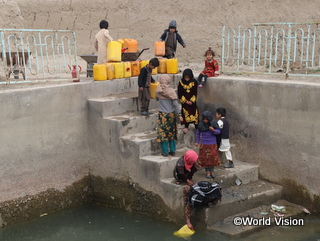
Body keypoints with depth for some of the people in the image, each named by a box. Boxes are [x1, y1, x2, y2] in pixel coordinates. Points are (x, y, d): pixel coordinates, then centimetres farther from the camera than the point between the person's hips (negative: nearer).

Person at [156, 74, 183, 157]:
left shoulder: (158, 91, -8)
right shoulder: (171, 91, -11)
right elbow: (176, 103, -12)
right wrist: (179, 114, -6)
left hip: (162, 114, -1)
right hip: (171, 114, 1)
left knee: (163, 132, 6)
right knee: (172, 132, 13)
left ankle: (165, 152, 8)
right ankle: (173, 150, 18)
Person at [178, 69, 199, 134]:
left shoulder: (194, 82, -8)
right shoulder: (181, 83, -7)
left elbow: (195, 93, -3)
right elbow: (179, 94, -4)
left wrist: (191, 101, -11)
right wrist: (185, 101, -9)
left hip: (192, 102, 0)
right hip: (184, 102, 0)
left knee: (194, 113, -1)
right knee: (186, 114, 3)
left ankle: (197, 127, 6)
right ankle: (186, 127, 19)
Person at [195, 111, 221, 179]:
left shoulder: (213, 123, -11)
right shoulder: (201, 125, -9)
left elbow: (218, 131, -5)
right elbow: (198, 133, 5)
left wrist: (213, 130, -25)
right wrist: (197, 142, 5)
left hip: (213, 144, 0)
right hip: (204, 144, 0)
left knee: (213, 158, 4)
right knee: (205, 158, 4)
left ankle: (211, 171, 20)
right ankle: (207, 172, 19)